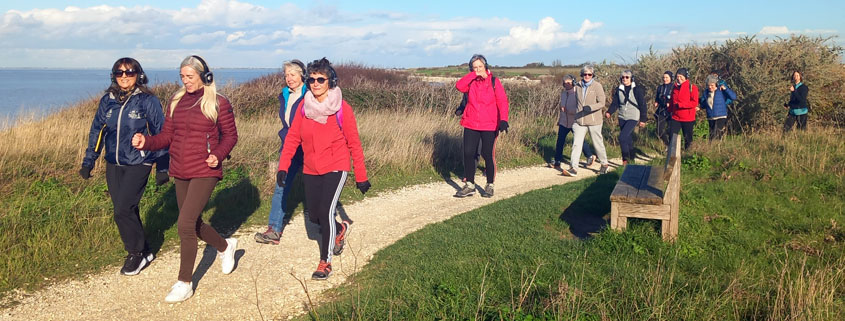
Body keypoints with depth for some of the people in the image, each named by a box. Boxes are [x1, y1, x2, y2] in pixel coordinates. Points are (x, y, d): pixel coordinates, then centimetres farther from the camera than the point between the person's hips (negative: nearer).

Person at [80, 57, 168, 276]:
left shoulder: (148, 101, -6)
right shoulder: (108, 100, 7)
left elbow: (160, 135, -3)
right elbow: (97, 131, 15)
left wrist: (162, 168, -5)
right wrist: (88, 162, 13)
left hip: (138, 164, -5)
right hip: (113, 165, 5)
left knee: (123, 210, -11)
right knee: (127, 211, 7)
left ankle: (136, 254, 8)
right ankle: (144, 252, 22)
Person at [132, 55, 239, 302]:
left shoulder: (218, 103, -6)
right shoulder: (176, 102, 8)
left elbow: (230, 135, -1)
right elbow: (167, 136, 9)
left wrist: (218, 155, -18)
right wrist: (146, 142, -10)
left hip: (205, 172, -6)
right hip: (180, 172, 6)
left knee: (185, 224, -12)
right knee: (193, 224, 16)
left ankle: (184, 284, 1)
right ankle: (225, 247, 45)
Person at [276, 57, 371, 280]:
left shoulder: (341, 108, -12)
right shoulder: (304, 106, -1)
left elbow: (354, 143, -7)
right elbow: (293, 137, 2)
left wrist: (361, 177, -5)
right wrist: (283, 166, -7)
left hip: (335, 168, -4)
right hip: (310, 170, 5)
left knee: (326, 212, -15)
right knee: (314, 216, 9)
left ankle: (325, 262, 2)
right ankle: (340, 229, 42)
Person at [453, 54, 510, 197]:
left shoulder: (494, 82, 0)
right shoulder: (471, 82, 8)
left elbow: (502, 101, -10)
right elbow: (459, 86, -13)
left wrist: (503, 119, -24)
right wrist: (474, 74, -12)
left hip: (489, 126, -3)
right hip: (471, 125, 3)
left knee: (487, 155, 2)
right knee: (468, 154, 0)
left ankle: (489, 186, 17)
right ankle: (470, 186, 10)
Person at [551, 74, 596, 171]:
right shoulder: (563, 93, 6)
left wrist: (568, 110, -29)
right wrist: (559, 119, 22)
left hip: (575, 122, -5)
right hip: (564, 122, 5)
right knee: (560, 142, -4)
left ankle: (590, 156, 32)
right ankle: (557, 162, 4)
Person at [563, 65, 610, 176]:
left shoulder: (597, 86, -6)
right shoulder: (578, 86, 8)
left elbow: (602, 103, -11)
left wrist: (590, 107, -28)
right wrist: (575, 118, 23)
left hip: (593, 120, -4)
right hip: (580, 120, 4)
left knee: (598, 143, 8)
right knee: (576, 143, -7)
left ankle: (604, 164, 29)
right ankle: (573, 168, -9)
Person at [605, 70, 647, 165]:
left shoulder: (637, 89, -7)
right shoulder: (619, 89, 7)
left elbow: (643, 105, -5)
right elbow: (615, 103, 7)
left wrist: (643, 119, -6)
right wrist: (609, 112, -11)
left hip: (632, 118, -5)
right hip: (622, 117, 5)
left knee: (622, 137, -19)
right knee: (628, 140, 12)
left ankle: (626, 159, -5)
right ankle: (631, 161, 23)